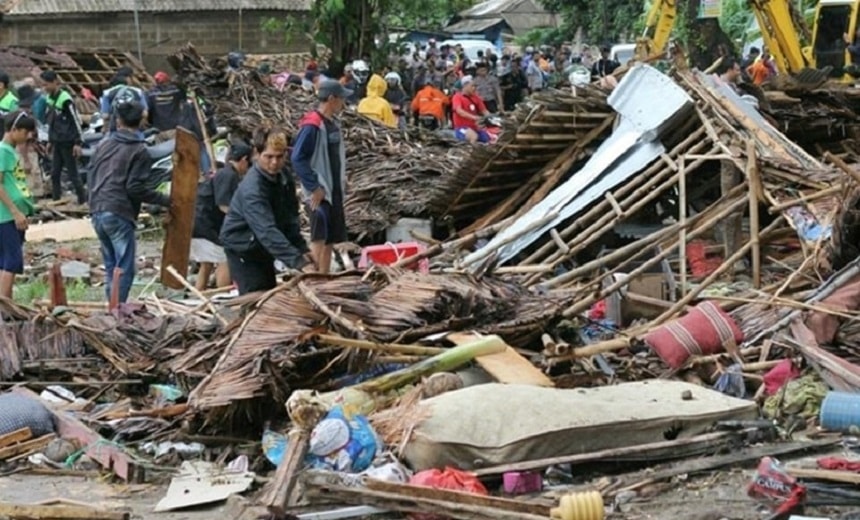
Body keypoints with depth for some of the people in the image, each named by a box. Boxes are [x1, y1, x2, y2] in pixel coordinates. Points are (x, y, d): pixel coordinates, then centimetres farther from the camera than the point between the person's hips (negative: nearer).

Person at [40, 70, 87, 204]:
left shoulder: (65, 99, -16)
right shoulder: (50, 98, 9)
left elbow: (76, 120, -15)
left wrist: (78, 142, -16)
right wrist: (50, 140, 19)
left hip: (68, 142, -8)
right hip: (57, 142, 8)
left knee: (73, 173, -4)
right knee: (54, 174, 8)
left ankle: (83, 201, 3)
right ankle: (56, 201, 14)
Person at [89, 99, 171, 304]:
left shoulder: (104, 145, 13)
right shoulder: (139, 151, -6)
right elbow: (136, 188, -13)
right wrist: (165, 201, -6)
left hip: (97, 212, 7)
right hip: (119, 215, -7)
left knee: (111, 266, 15)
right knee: (124, 268, -4)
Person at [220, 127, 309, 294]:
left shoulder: (283, 177, -5)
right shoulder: (251, 189, -32)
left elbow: (290, 217, 3)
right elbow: (267, 232, -42)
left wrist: (302, 249, -8)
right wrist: (298, 262, -50)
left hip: (262, 248, 9)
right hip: (242, 247, -9)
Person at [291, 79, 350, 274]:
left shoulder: (332, 124, 13)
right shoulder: (311, 125, -15)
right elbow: (298, 158, -20)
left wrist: (342, 184, 15)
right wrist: (314, 188, -20)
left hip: (335, 192, 9)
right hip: (319, 193, -9)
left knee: (330, 241, 12)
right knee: (319, 239, -15)